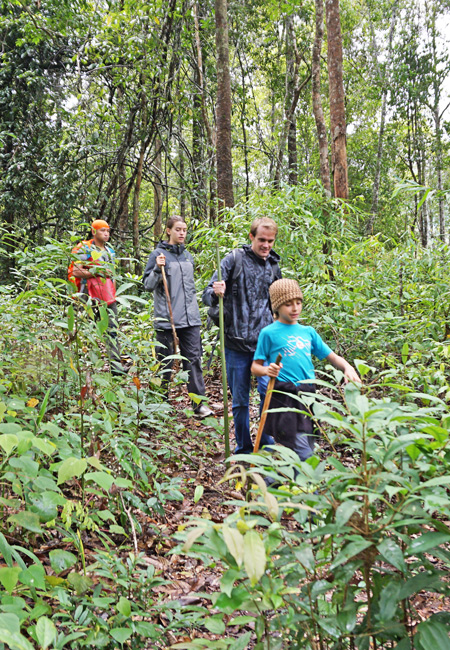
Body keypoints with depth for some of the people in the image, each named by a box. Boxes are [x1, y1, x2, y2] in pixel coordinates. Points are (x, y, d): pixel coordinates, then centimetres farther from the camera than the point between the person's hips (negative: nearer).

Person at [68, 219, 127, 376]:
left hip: (109, 297, 6)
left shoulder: (110, 250, 19)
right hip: (90, 297, -6)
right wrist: (96, 271, -14)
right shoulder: (84, 249, -3)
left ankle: (115, 362, -5)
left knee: (113, 329, -3)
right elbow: (74, 271, -11)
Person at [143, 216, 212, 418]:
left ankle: (199, 403, 3)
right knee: (166, 361, 4)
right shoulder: (159, 254, -2)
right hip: (167, 318, -5)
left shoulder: (188, 256, 15)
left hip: (190, 318, 5)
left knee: (193, 359, 1)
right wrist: (158, 269, -20)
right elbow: (148, 285, -4)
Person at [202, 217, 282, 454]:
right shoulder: (234, 259, -1)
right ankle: (243, 449, 23)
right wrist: (215, 293, -26)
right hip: (237, 345, -3)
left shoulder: (274, 267, 12)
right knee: (240, 401, 6)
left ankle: (266, 441, 25)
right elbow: (207, 295, -3)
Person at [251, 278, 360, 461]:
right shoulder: (269, 333, -1)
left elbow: (332, 357, 15)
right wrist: (267, 370, -20)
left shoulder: (308, 332, 14)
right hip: (284, 398, -6)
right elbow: (255, 366, 2)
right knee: (303, 455, -13)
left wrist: (347, 367, -4)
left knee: (308, 449, 12)